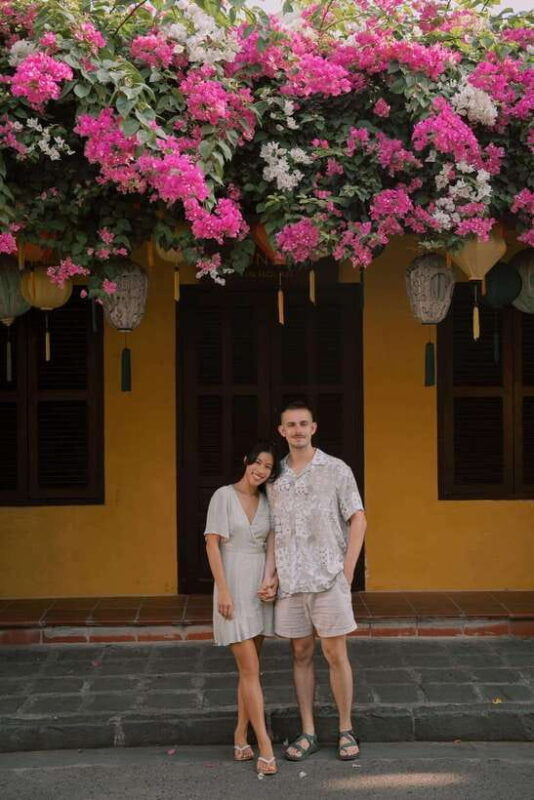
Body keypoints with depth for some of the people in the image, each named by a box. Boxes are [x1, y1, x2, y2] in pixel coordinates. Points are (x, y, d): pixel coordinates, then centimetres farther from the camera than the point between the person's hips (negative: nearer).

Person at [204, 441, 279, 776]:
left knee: (250, 669, 9)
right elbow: (212, 544, -9)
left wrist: (269, 581, -11)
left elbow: (271, 545, 6)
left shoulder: (267, 502, 8)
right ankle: (266, 749, -7)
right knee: (251, 670, -8)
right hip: (233, 587, -5)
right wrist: (223, 590, -14)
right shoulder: (224, 496, -7)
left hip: (259, 588, 5)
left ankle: (241, 739, 18)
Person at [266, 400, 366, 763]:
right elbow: (272, 532, 14)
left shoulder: (337, 470, -1)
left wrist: (347, 573, -7)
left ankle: (346, 731, 13)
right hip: (290, 582, 4)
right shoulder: (275, 478, 10)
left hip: (328, 579, -3)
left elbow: (358, 521, -2)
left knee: (336, 654, 0)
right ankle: (308, 733, 17)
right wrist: (271, 576, 5)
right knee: (301, 655, 9)